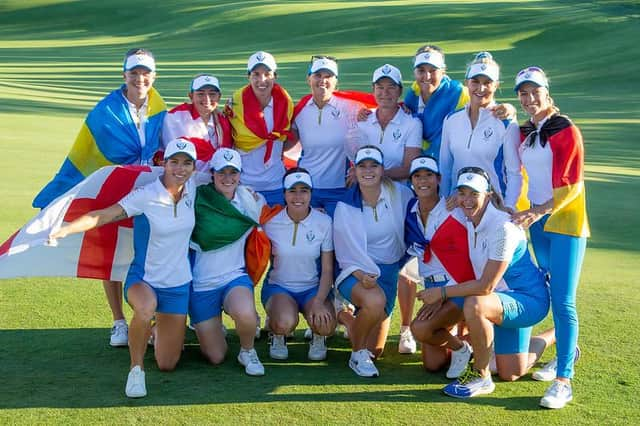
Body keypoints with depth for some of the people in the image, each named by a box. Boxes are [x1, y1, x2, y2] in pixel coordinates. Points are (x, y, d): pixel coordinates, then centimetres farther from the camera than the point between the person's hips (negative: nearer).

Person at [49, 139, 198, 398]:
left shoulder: (191, 189, -5)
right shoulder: (145, 196, -18)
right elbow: (103, 216, -29)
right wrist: (67, 229, -42)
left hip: (179, 284, 4)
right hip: (143, 279, -4)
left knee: (167, 365, 6)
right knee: (145, 309, -42)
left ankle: (160, 328, 40)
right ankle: (136, 370, -17)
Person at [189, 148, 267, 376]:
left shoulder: (251, 200, 1)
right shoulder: (198, 199, -8)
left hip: (235, 277, 1)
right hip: (201, 284, -1)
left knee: (246, 315, -36)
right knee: (215, 357, 2)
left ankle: (248, 351, -2)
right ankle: (206, 326, 37)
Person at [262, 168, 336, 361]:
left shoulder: (323, 222, -6)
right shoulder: (271, 221, -7)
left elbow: (327, 269, -6)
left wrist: (319, 302, -18)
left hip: (313, 288, 1)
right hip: (278, 287, -1)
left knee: (325, 325, -30)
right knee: (285, 323, -34)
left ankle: (317, 337, 9)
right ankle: (277, 334, 5)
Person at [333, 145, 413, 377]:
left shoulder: (400, 193, -9)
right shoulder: (346, 207, -10)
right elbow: (347, 252, -10)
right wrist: (363, 275, -28)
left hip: (389, 271, 3)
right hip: (356, 271, -3)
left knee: (374, 350, 6)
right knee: (375, 301, -39)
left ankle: (347, 318, 39)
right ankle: (357, 356, -12)